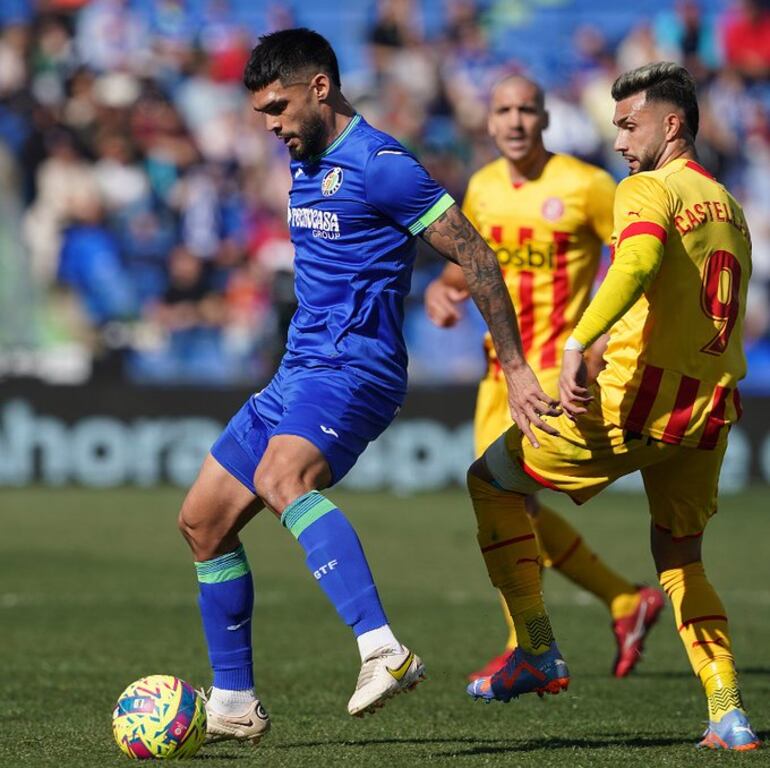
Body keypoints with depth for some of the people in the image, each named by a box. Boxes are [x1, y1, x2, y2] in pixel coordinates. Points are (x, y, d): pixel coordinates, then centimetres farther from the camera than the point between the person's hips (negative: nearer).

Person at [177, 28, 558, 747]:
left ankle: (383, 649, -49)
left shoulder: (379, 164, -12)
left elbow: (474, 256, -12)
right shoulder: (306, 164, 17)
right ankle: (234, 703, 17)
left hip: (353, 365, -10)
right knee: (202, 519, 8)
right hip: (299, 368, 10)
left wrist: (516, 370, -12)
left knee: (280, 477, -36)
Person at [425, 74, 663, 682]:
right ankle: (627, 602, 18)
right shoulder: (483, 189, 8)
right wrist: (441, 292, -1)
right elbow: (466, 263, 22)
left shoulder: (585, 186, -10)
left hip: (560, 364, -7)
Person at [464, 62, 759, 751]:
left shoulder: (649, 190, -6)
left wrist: (577, 345, -37)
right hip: (710, 411, 7)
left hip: (637, 400, -7)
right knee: (681, 559, 21)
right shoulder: (728, 206, 19)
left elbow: (638, 261, -27)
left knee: (492, 481, 8)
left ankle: (537, 652, 2)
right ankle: (729, 714, 6)